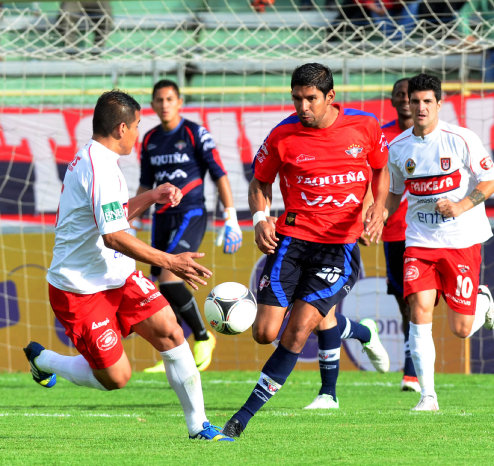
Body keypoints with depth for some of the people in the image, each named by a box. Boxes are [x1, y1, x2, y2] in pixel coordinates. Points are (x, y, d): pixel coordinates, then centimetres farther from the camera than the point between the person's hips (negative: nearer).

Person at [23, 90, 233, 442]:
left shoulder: (91, 159, 11)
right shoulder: (100, 168, -23)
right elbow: (113, 237, -29)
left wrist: (151, 197, 15)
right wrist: (169, 262, -29)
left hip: (117, 277, 10)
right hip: (81, 290, -10)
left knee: (169, 331, -6)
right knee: (115, 377, -4)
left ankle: (198, 426, -3)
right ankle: (42, 360, 21)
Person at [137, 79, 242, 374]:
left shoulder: (196, 134, -6)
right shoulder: (150, 140, 11)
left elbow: (220, 175, -6)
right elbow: (146, 185, 20)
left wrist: (231, 217, -11)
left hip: (191, 215, -6)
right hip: (163, 217, 6)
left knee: (169, 278, -20)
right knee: (161, 286, 3)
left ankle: (202, 338, -3)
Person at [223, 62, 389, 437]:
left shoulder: (365, 126, -2)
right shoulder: (282, 136, -4)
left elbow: (381, 169, 16)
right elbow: (261, 182, 10)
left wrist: (379, 208, -2)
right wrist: (260, 218, -9)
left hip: (342, 245, -1)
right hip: (292, 238, 1)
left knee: (297, 332, -13)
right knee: (265, 333, -9)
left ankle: (244, 416, -7)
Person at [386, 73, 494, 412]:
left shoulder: (461, 140, -8)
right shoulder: (398, 148, 4)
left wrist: (461, 207, -20)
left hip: (463, 240, -3)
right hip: (419, 241, 3)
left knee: (461, 330, -1)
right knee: (420, 310, -17)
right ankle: (428, 395, -10)